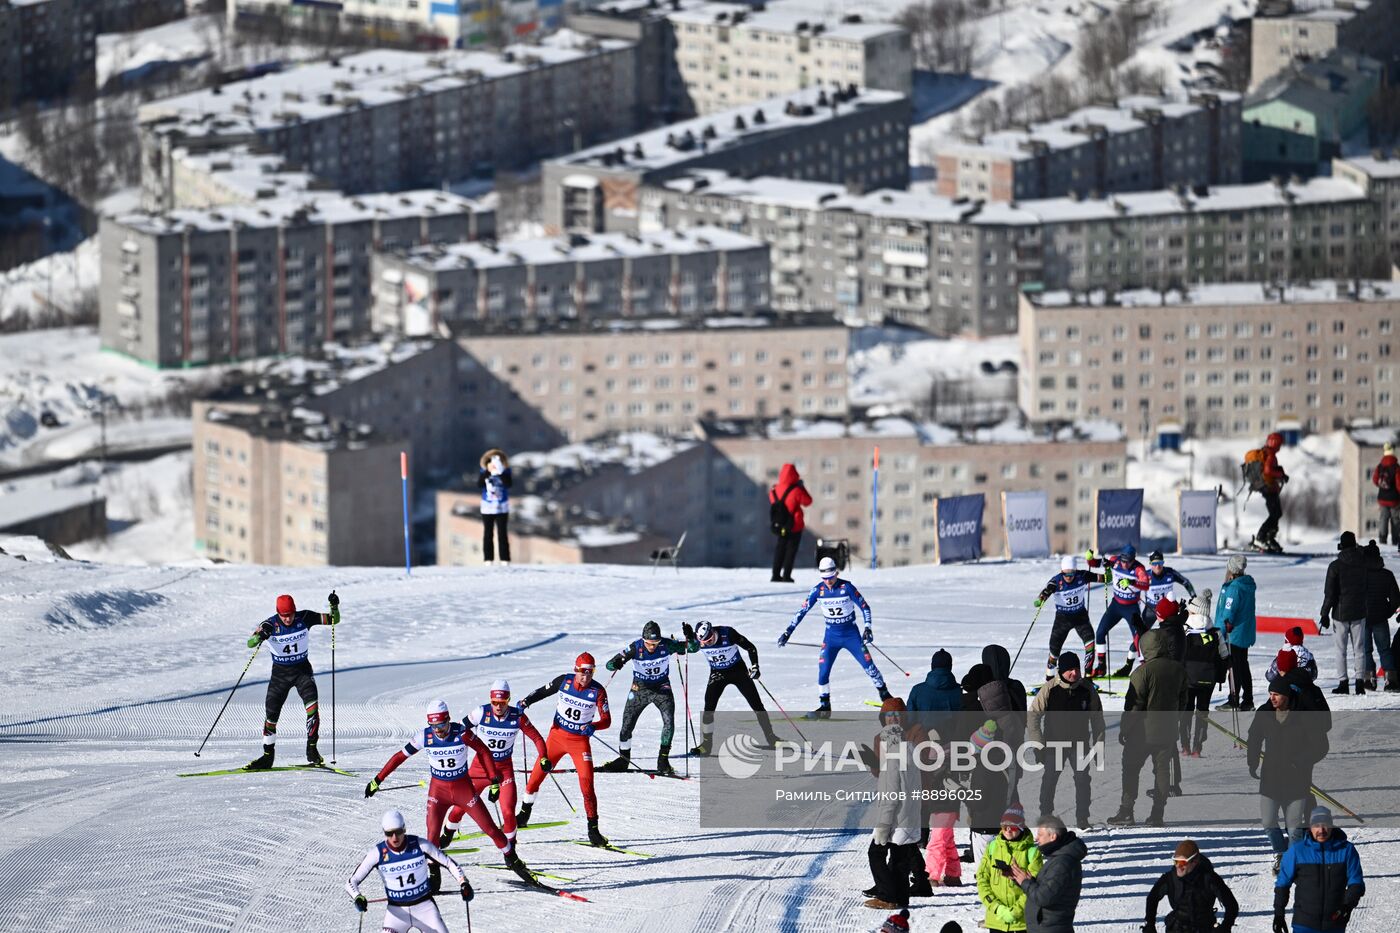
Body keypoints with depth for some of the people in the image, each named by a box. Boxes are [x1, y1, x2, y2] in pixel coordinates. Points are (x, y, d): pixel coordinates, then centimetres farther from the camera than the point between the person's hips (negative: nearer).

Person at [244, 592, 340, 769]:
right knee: (271, 713, -2)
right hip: (280, 672, 0)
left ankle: (312, 750, -16)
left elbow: (334, 621, -9)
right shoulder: (271, 624, -16)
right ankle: (268, 755, 14)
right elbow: (250, 643, -24)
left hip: (302, 669, 0)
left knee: (311, 702, -23)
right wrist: (260, 636, -45)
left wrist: (334, 607, -29)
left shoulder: (304, 618, -13)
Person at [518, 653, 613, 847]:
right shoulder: (564, 681, -9)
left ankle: (593, 829, -6)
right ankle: (524, 814, 33)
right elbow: (542, 692, 8)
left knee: (587, 782, -14)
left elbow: (606, 720, -14)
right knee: (537, 773, 9)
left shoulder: (598, 691, -15)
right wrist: (524, 704, -4)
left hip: (580, 740, -3)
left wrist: (593, 726, -33)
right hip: (557, 735, 3)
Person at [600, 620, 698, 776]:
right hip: (640, 688, 0)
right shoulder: (635, 648, -22)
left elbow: (694, 648, -14)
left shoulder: (667, 645, -19)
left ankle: (663, 761, -8)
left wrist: (691, 638, -36)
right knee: (627, 725, 2)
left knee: (669, 722, -19)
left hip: (662, 688, 0)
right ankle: (623, 759, 24)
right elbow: (610, 664, -21)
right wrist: (615, 664, -45)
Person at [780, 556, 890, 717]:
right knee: (823, 669, -11)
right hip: (831, 636, 2)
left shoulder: (846, 587, -15)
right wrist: (788, 632, -5)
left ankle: (885, 696, 18)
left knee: (868, 665, -3)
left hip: (851, 634, -2)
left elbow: (864, 607, -9)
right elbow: (802, 611, -1)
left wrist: (868, 628, -20)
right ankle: (824, 706, 2)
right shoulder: (818, 590, -8)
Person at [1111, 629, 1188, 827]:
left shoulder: (1143, 671, -16)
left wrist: (1124, 729, -5)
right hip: (1168, 732, 5)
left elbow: (1134, 704, -14)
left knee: (1130, 768, 5)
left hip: (1143, 732, -5)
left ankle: (1126, 812, 2)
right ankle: (1158, 814, 9)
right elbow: (1182, 700, 14)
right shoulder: (1178, 670, 3)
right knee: (1162, 769, 11)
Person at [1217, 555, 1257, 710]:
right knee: (1243, 667, 15)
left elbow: (1228, 613, -22)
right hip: (1246, 634, 9)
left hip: (1233, 635, -9)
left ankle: (1234, 700, -1)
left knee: (1234, 667, -3)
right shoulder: (1248, 585, 9)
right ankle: (1248, 701, 19)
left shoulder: (1234, 588, -20)